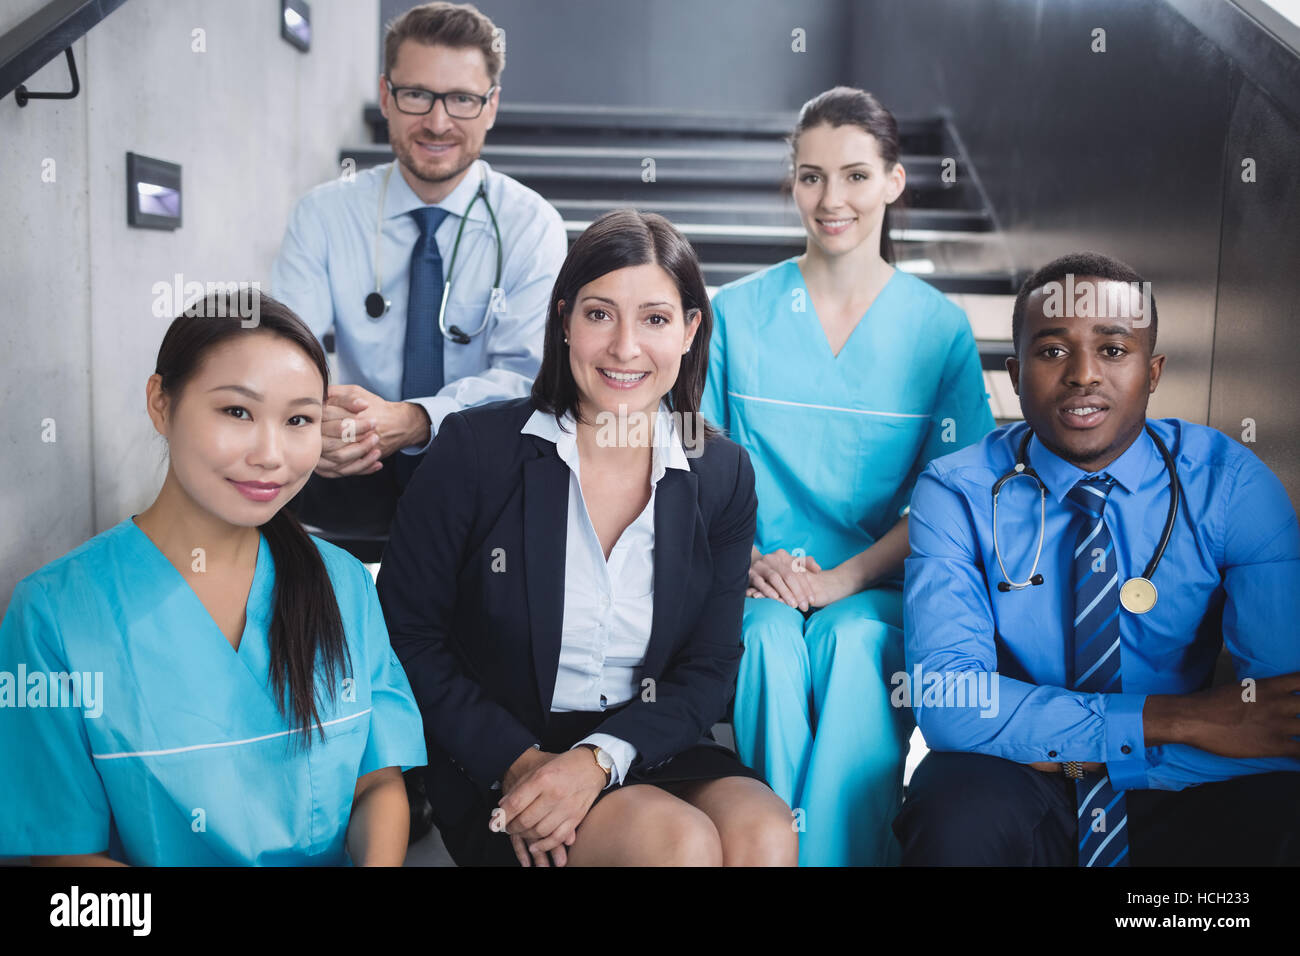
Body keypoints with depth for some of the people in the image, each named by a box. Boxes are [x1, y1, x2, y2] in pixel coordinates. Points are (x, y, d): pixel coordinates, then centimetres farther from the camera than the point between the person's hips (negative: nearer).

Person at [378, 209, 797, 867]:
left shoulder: (724, 477, 0)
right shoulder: (476, 448, -8)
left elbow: (709, 668, 0)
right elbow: (406, 631, -5)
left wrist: (600, 758, -16)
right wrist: (517, 761, -14)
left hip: (647, 750, 3)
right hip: (496, 769, -3)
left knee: (765, 835, -25)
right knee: (683, 842, -27)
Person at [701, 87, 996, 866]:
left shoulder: (940, 327, 4)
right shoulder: (736, 313, 6)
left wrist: (846, 577, -13)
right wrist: (751, 561, -12)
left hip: (876, 589, 0)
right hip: (757, 585, 1)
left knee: (855, 642, -33)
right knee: (772, 641, -32)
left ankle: (837, 852, -20)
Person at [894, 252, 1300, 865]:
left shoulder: (1231, 484, -7)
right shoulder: (957, 493, -9)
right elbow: (944, 698, -21)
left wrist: (1061, 749, -21)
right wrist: (1168, 718, -24)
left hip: (1181, 792, 2)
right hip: (1012, 784, -1)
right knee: (964, 814, -33)